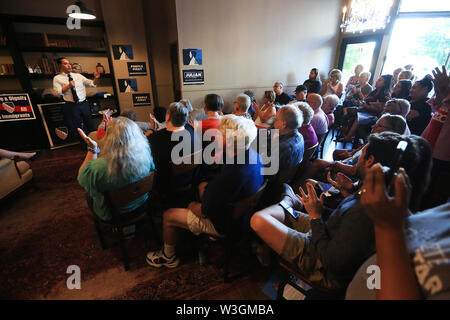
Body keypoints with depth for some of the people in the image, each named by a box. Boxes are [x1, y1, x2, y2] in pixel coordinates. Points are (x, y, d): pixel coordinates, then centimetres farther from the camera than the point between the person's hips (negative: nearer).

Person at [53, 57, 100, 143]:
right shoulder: (57, 78, 4)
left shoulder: (78, 76, 12)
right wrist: (68, 86, -15)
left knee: (90, 126, 8)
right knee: (75, 130, 2)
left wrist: (96, 78, -12)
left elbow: (92, 84, 6)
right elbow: (58, 92, -6)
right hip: (71, 107, -2)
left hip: (84, 104, 3)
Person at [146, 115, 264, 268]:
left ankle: (168, 257, 31)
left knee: (168, 216, 4)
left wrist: (193, 206, -4)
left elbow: (204, 212, -25)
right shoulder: (254, 155, -11)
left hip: (223, 224, -8)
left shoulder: (230, 175, -39)